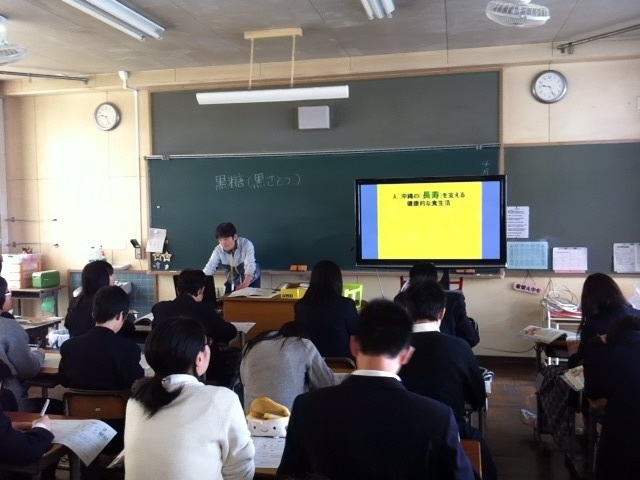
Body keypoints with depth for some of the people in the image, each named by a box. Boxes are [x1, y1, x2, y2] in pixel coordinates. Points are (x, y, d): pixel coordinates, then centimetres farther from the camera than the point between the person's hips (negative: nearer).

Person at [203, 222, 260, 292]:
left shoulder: (246, 244, -26)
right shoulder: (218, 250, -17)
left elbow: (250, 266, -34)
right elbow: (209, 268, -23)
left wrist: (245, 285, -49)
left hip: (251, 280, -2)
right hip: (233, 283, 2)